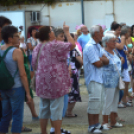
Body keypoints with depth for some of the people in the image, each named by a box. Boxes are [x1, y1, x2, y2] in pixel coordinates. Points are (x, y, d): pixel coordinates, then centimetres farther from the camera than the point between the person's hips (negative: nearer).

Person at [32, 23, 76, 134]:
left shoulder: (38, 48, 10)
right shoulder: (55, 45, -13)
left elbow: (34, 66, 16)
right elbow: (72, 45, -10)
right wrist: (67, 32, 1)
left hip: (42, 83, 7)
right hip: (55, 81, -7)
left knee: (44, 109, 13)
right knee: (56, 108, -1)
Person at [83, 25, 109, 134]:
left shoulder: (98, 46, 15)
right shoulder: (90, 47, -15)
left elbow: (106, 61, 6)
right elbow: (97, 64, -19)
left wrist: (101, 59, -14)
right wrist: (103, 60, 1)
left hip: (99, 78, 9)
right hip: (93, 79, -9)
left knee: (99, 102, 14)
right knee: (94, 102, -6)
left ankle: (96, 124, 23)